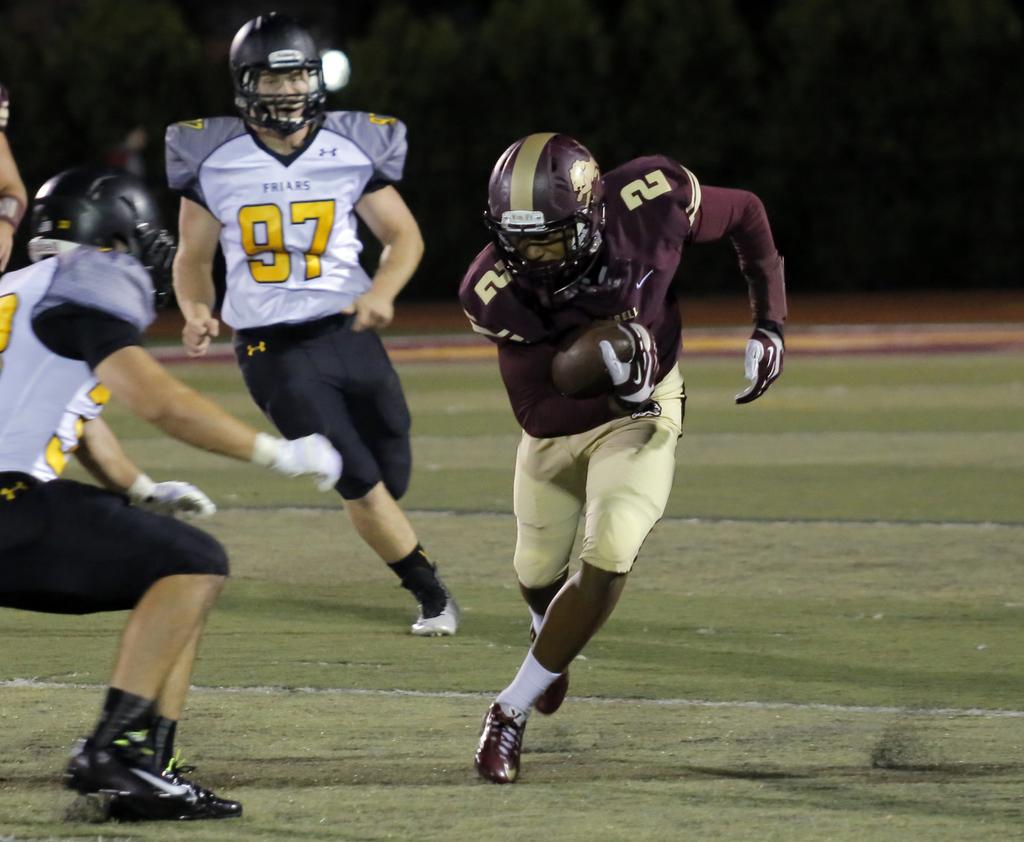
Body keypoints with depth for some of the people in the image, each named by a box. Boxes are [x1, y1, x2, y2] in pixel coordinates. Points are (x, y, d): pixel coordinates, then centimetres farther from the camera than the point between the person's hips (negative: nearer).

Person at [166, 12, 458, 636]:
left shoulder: (351, 150, 0)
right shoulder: (215, 161, -3)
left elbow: (404, 236, 7)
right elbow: (193, 259, 7)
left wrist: (382, 291, -13)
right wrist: (197, 313, -13)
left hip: (348, 333, 2)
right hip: (274, 347, -2)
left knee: (391, 481, 3)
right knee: (362, 484, -10)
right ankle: (432, 595, 7)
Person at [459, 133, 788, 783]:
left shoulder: (651, 201, -30)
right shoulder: (501, 292, -31)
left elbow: (747, 216, -9)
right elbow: (536, 414, -28)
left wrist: (770, 324, -12)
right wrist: (615, 397, -46)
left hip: (641, 415, -1)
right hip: (558, 419, 1)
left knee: (609, 558, -20)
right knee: (540, 573, 17)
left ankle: (513, 709, -7)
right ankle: (552, 644, 56)